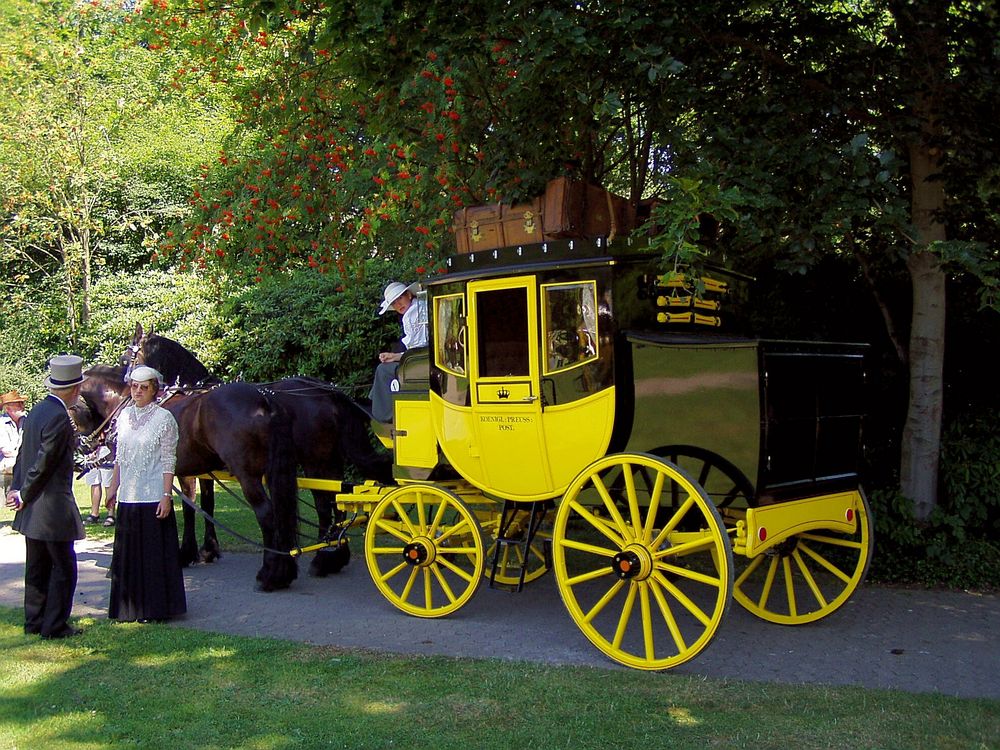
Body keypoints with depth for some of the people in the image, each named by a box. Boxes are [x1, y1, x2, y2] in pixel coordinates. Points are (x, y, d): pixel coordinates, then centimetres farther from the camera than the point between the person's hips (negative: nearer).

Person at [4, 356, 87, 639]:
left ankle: (34, 621, 25)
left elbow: (23, 453, 12)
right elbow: (44, 463, -20)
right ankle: (54, 626, 6)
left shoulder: (37, 409, 9)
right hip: (53, 506, -9)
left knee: (37, 567, 17)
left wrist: (16, 488, 11)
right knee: (63, 567, 1)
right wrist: (23, 495, -8)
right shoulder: (59, 418, -20)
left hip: (32, 508, 9)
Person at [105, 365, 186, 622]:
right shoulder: (125, 415, 9)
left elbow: (168, 461, -9)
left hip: (153, 497, -6)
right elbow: (120, 457, 16)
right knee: (127, 552, 12)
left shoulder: (164, 418, -7)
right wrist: (113, 487, 14)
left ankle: (155, 608, 12)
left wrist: (166, 497, -14)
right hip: (128, 497, 6)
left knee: (155, 552, 2)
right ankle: (130, 606, 24)